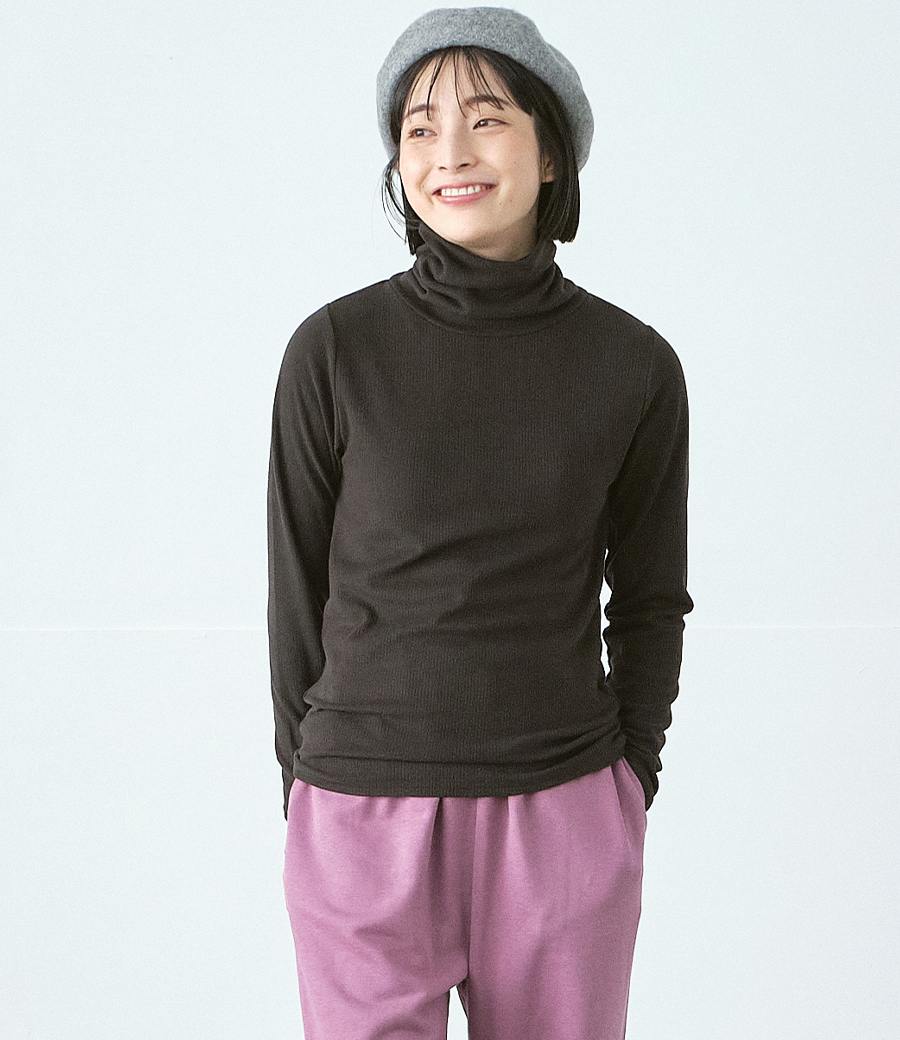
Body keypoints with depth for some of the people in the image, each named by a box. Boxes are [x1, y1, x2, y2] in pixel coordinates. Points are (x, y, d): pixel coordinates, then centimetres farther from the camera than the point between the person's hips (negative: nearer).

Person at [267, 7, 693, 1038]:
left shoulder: (636, 366, -2)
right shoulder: (334, 350, -5)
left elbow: (648, 596, 7)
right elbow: (299, 579, 2)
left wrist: (630, 785, 5)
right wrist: (305, 783, 4)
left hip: (562, 817, 1)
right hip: (364, 815, -1)